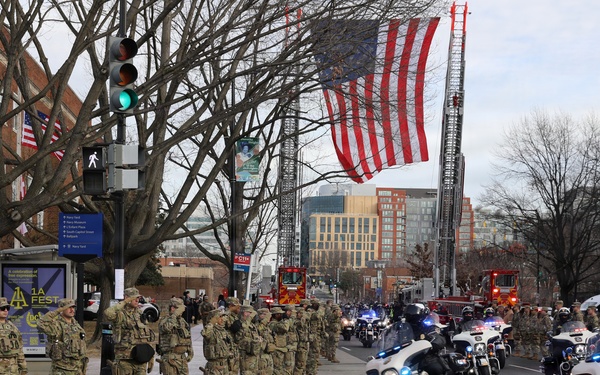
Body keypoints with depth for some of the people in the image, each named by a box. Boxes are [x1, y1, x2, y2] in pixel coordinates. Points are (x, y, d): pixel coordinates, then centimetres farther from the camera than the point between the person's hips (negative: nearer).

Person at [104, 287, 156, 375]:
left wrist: (151, 358, 15)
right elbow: (108, 314, -32)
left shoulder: (140, 314, 14)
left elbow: (148, 337, 19)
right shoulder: (120, 314, -7)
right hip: (125, 359, -6)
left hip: (140, 359, 6)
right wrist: (124, 302, -22)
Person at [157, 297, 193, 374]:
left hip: (182, 357, 7)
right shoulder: (164, 320, -8)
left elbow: (188, 337, 25)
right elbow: (166, 327, -33)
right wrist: (175, 314, -27)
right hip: (170, 358, -7)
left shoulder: (183, 321, 15)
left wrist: (190, 352, 18)